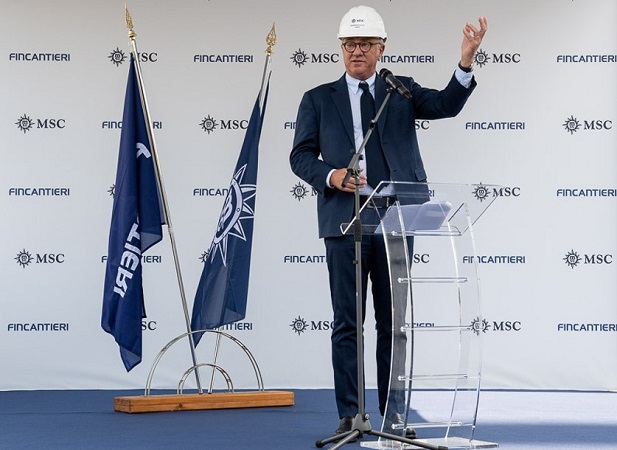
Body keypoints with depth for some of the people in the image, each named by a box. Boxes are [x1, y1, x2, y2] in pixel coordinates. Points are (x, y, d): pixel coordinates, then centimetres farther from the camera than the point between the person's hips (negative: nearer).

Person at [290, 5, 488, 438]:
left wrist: (466, 63, -21)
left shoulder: (402, 91, 12)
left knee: (394, 321, 6)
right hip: (344, 222, -1)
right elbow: (301, 156, 8)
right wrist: (330, 176, -12)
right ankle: (350, 414, 5)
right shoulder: (318, 99, 11)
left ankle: (394, 414, 11)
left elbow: (447, 105, -4)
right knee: (347, 321, 0)